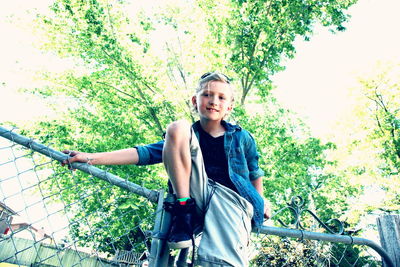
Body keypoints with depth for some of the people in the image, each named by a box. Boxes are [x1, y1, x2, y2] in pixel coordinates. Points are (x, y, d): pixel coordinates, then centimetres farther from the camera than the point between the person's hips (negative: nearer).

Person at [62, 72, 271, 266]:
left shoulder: (242, 138, 12)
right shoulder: (187, 136, 13)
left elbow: (254, 172, 23)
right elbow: (147, 153, 4)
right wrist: (91, 158, -4)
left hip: (232, 198, -1)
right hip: (198, 192, 2)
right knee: (177, 127, -14)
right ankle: (184, 209, -14)